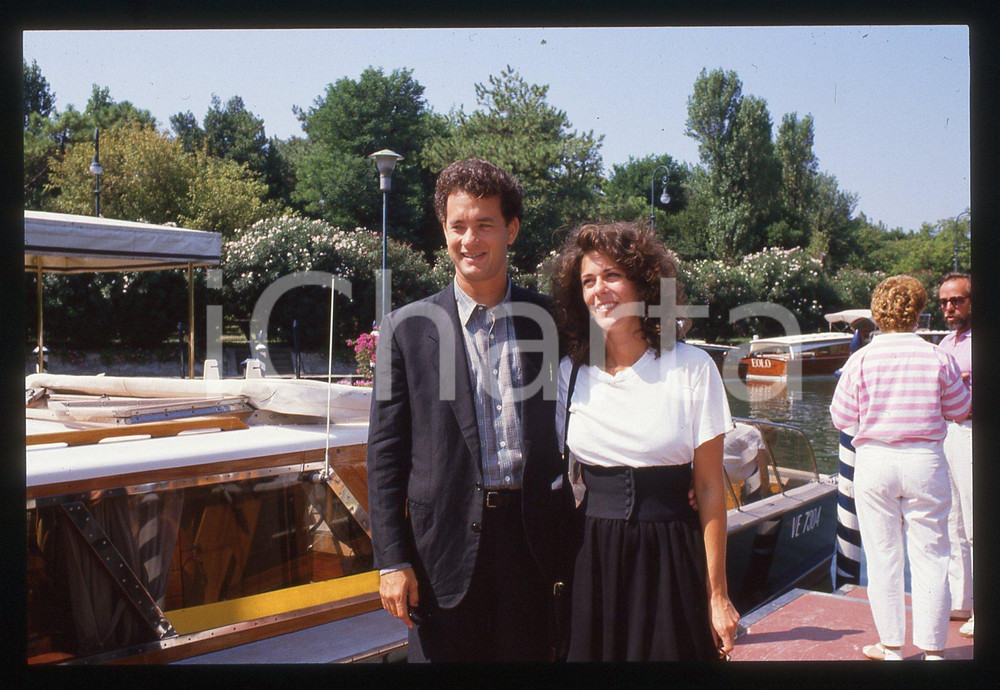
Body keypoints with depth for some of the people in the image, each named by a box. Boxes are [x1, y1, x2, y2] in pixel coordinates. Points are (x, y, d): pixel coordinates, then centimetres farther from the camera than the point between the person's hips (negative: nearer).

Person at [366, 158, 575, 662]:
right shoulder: (407, 329, 0)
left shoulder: (550, 321, 5)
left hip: (533, 543, 2)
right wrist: (392, 560, -4)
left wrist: (572, 548, 6)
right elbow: (385, 452, 0)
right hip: (446, 544, -1)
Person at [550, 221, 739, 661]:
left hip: (670, 560, -2)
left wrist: (717, 594, -4)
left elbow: (710, 489, -4)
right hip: (591, 559, 2)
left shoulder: (691, 368, -6)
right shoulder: (570, 373, 2)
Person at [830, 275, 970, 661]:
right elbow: (961, 411, 6)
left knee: (883, 556, 9)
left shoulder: (861, 360, -7)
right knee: (930, 555, 8)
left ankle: (890, 647, 17)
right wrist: (963, 384, 25)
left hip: (874, 459, 0)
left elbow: (841, 419, -2)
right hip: (926, 460, 0)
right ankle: (932, 649, 13)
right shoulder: (938, 358, -6)